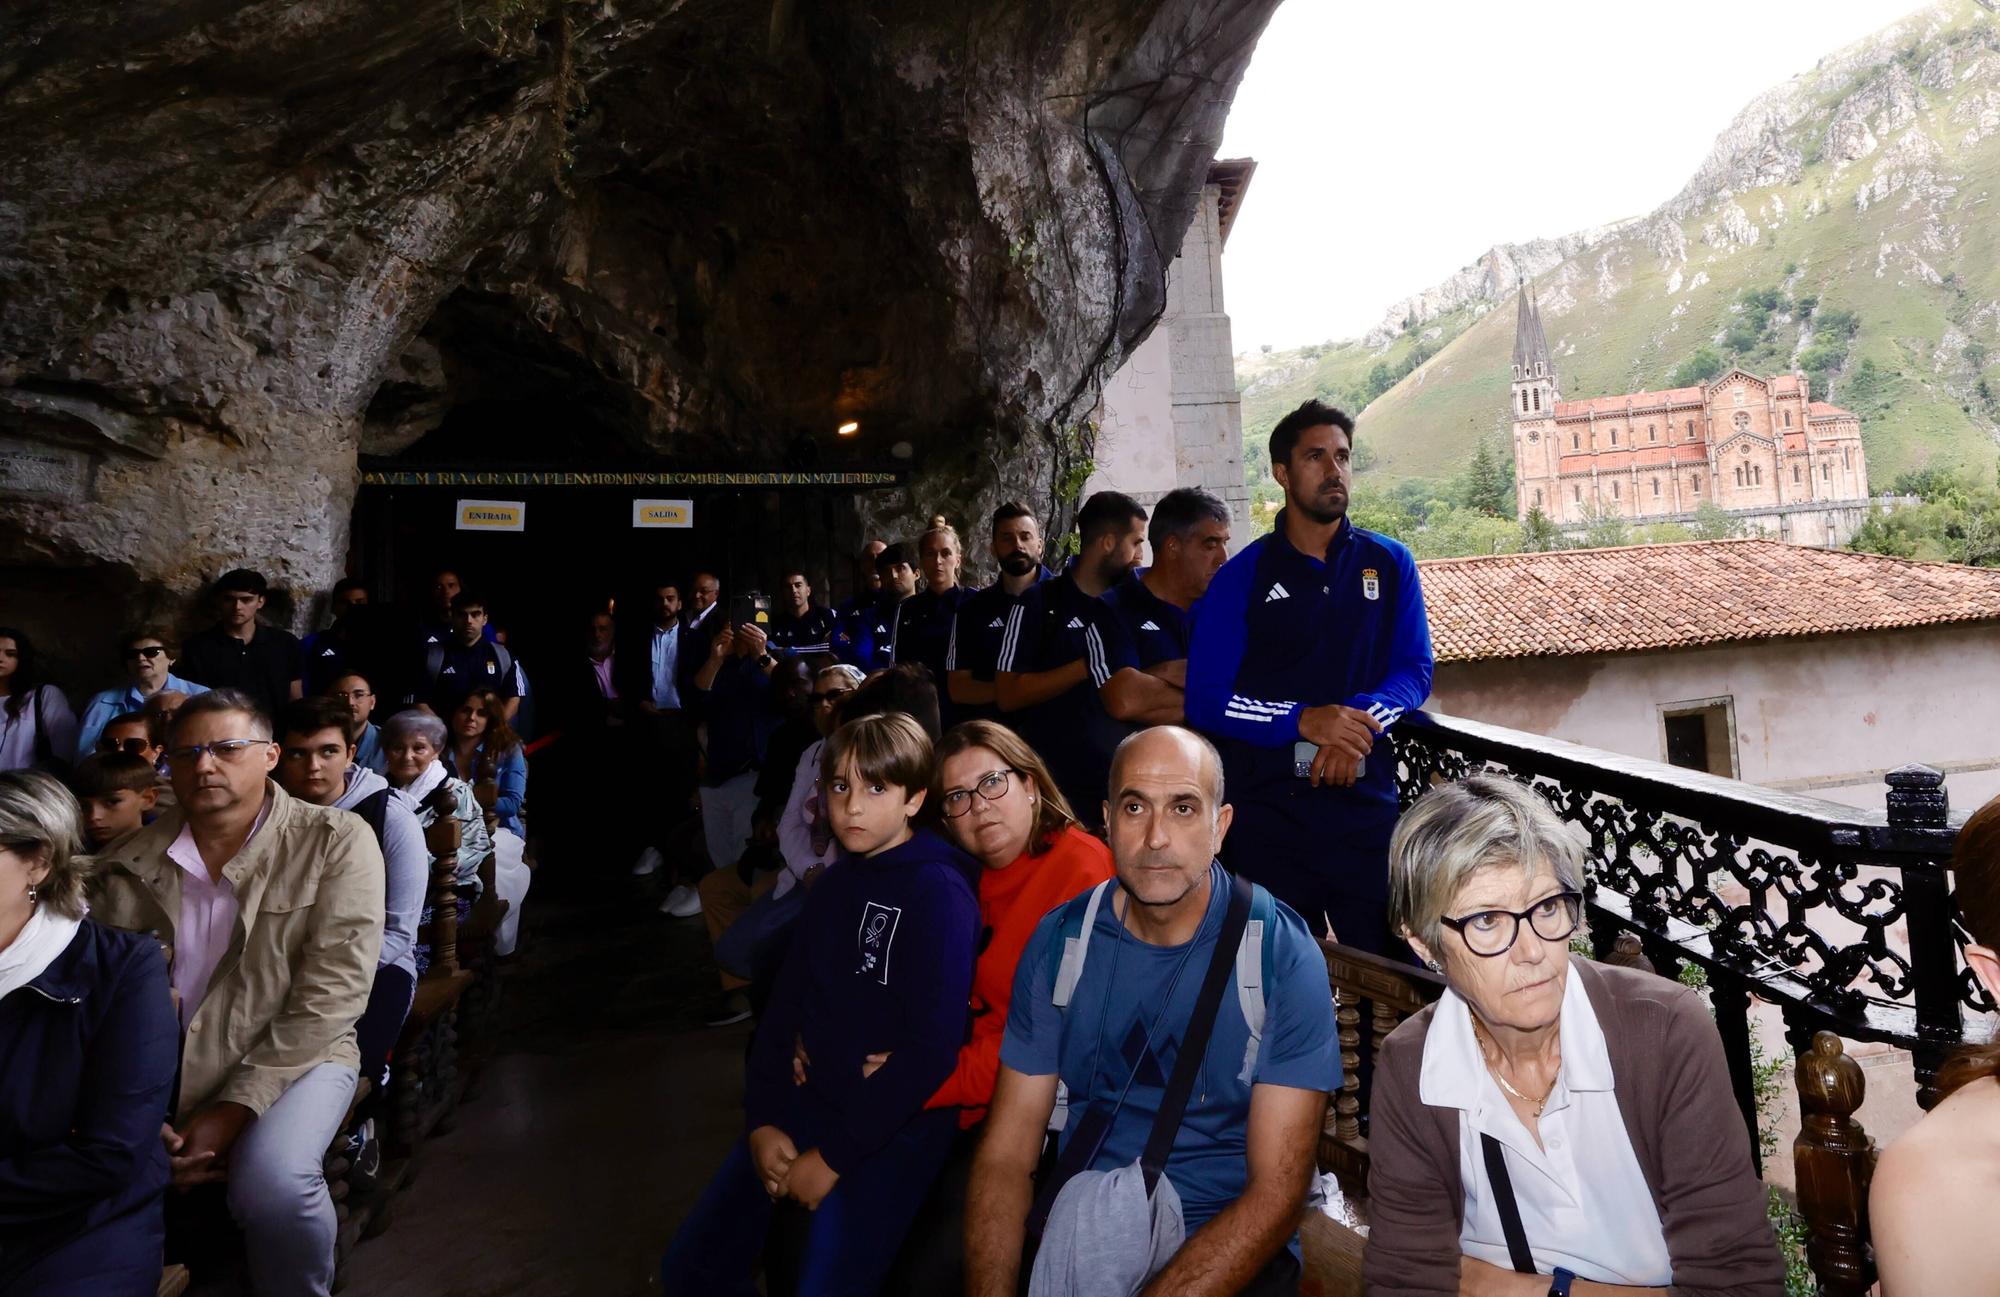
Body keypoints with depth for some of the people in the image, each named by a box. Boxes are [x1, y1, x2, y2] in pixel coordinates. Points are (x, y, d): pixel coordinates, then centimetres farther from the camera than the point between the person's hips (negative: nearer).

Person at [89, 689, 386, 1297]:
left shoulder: (337, 842, -7)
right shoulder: (127, 864, 4)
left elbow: (332, 990, -12)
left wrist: (236, 1108, -16)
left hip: (292, 1059, -3)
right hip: (146, 1073, 4)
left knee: (275, 1184, -30)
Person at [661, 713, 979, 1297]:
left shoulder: (939, 892, -15)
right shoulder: (833, 884, 9)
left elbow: (933, 1046, -19)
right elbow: (785, 1005, 9)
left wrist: (834, 1155, -15)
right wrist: (762, 1121, -3)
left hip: (893, 1126, -7)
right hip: (806, 1104, 7)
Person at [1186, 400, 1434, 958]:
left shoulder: (1389, 564, 9)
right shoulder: (1240, 577, 2)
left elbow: (1415, 669, 5)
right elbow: (1206, 699, -5)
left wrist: (1357, 720, -15)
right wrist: (1304, 721, -18)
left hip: (1367, 801, 1)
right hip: (1269, 811, -1)